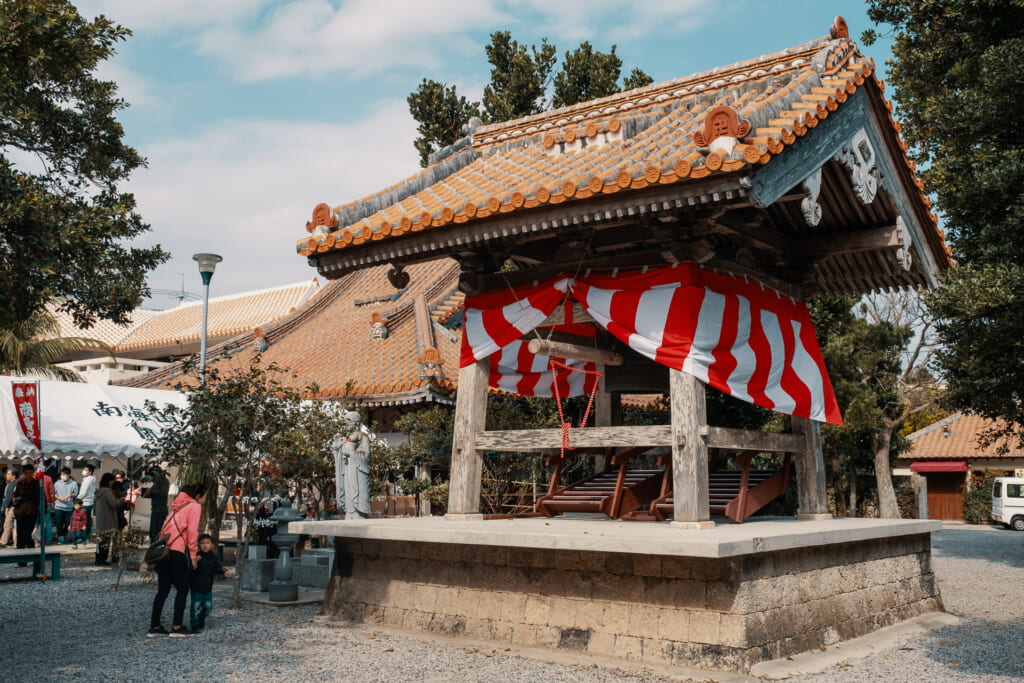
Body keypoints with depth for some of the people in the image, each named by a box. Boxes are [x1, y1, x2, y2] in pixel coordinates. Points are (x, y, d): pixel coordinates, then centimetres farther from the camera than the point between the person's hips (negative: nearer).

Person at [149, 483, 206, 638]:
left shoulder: (179, 505, 23)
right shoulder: (194, 506, 0)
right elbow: (192, 531, -7)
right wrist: (193, 555, 0)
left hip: (162, 549, 8)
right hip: (176, 551, -8)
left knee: (163, 590, 12)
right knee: (182, 589, 2)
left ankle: (154, 626, 14)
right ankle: (177, 627, 2)